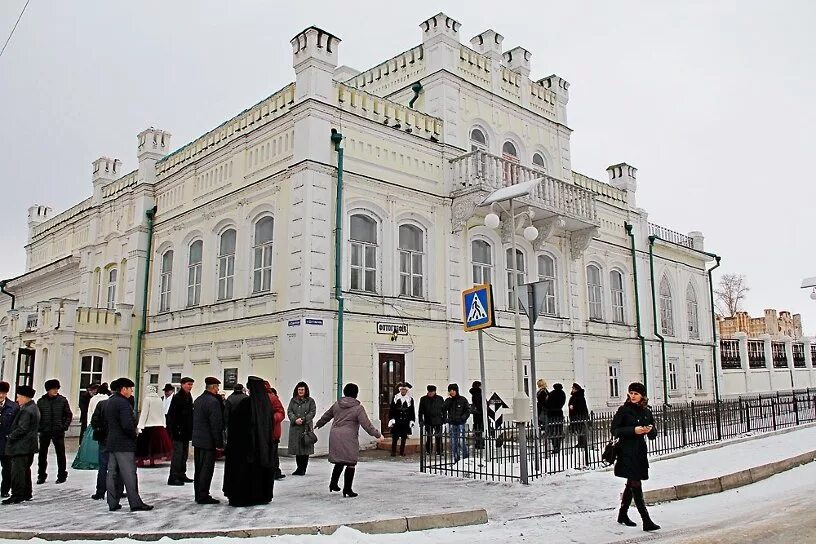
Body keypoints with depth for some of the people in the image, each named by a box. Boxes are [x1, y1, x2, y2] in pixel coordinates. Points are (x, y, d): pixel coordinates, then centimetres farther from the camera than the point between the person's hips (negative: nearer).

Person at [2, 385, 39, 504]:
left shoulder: (26, 410, -19)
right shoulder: (34, 407, 13)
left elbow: (22, 429, -22)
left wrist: (10, 437, -11)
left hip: (21, 446, -11)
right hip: (30, 446, 11)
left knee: (17, 470, -5)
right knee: (25, 470, 17)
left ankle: (17, 496, -2)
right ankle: (26, 494, 24)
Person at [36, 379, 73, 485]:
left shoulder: (62, 400, -1)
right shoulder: (41, 401, 1)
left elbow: (69, 415, 3)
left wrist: (65, 426, -6)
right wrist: (39, 427, -4)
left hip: (58, 432, -1)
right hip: (44, 432, 1)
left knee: (60, 454, 5)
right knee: (42, 455, 8)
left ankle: (62, 475, 16)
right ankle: (41, 475, 22)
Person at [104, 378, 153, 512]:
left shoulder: (109, 402, 13)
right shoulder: (123, 403, -17)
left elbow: (106, 422, 19)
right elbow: (127, 425, -24)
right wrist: (134, 435, -8)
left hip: (111, 443, 9)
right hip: (124, 445, -9)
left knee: (112, 474, 11)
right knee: (129, 475, -6)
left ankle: (113, 503, 15)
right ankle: (135, 503, -3)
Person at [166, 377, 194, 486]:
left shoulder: (189, 397, 14)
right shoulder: (177, 397, -12)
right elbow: (171, 415, -16)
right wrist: (172, 430, -21)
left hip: (186, 431, 9)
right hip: (178, 431, -9)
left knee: (184, 454, 13)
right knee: (178, 453, -7)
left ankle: (181, 475, 22)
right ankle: (173, 477, -2)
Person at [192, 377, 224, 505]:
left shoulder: (197, 400, 11)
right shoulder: (213, 401, -17)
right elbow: (216, 424, -17)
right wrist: (219, 442, -14)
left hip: (197, 440, 9)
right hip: (208, 441, -9)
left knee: (199, 469, 14)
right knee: (207, 469, -2)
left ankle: (199, 494, 21)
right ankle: (203, 496, 1)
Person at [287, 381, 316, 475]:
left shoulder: (310, 400, 6)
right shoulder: (293, 400, 14)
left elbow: (312, 412, -1)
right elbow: (289, 411, 7)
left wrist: (303, 420, -12)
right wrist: (295, 420, -11)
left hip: (306, 427, -3)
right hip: (295, 427, 3)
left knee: (305, 448, -5)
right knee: (297, 447, 3)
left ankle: (303, 469, 3)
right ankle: (299, 468, 14)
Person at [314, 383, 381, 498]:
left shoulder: (336, 404, 9)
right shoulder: (358, 408, -8)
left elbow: (326, 416, 22)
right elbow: (366, 425, -10)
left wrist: (317, 425, 39)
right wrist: (378, 435, -1)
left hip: (334, 436, 6)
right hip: (349, 438, -6)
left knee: (339, 461, 20)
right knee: (350, 463, 3)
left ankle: (333, 483, 21)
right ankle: (347, 489, 5)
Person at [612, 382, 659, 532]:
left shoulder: (647, 412, 8)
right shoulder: (623, 410, -7)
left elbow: (653, 435, 11)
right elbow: (614, 430, -10)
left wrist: (650, 430, -12)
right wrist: (633, 430, -20)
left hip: (640, 452, 6)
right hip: (627, 452, -6)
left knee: (631, 484, 15)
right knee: (636, 485, -8)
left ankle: (622, 515, 30)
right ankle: (647, 522, -9)